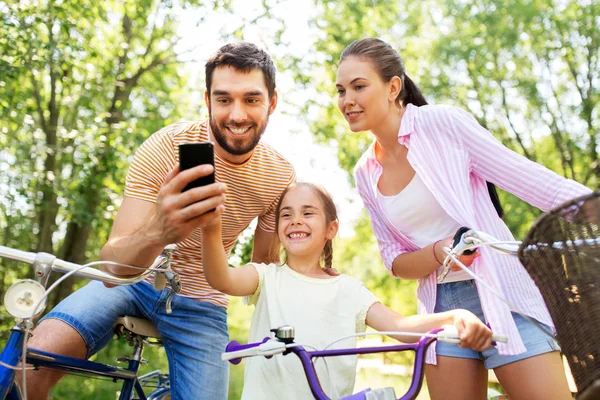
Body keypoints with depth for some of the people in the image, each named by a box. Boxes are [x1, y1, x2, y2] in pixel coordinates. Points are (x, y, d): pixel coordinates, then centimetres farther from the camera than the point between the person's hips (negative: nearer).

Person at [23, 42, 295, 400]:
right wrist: (158, 232, -51)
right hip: (134, 280, -2)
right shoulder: (167, 146, -22)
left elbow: (263, 263, 6)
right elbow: (112, 263, -30)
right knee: (34, 359, -28)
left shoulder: (281, 178, -12)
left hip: (200, 304, 3)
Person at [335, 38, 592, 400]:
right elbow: (394, 260, 8)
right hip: (441, 308, 5)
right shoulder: (366, 174, 7)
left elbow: (538, 184, -10)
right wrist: (439, 252, -12)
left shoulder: (442, 122, -9)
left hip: (503, 295, -4)